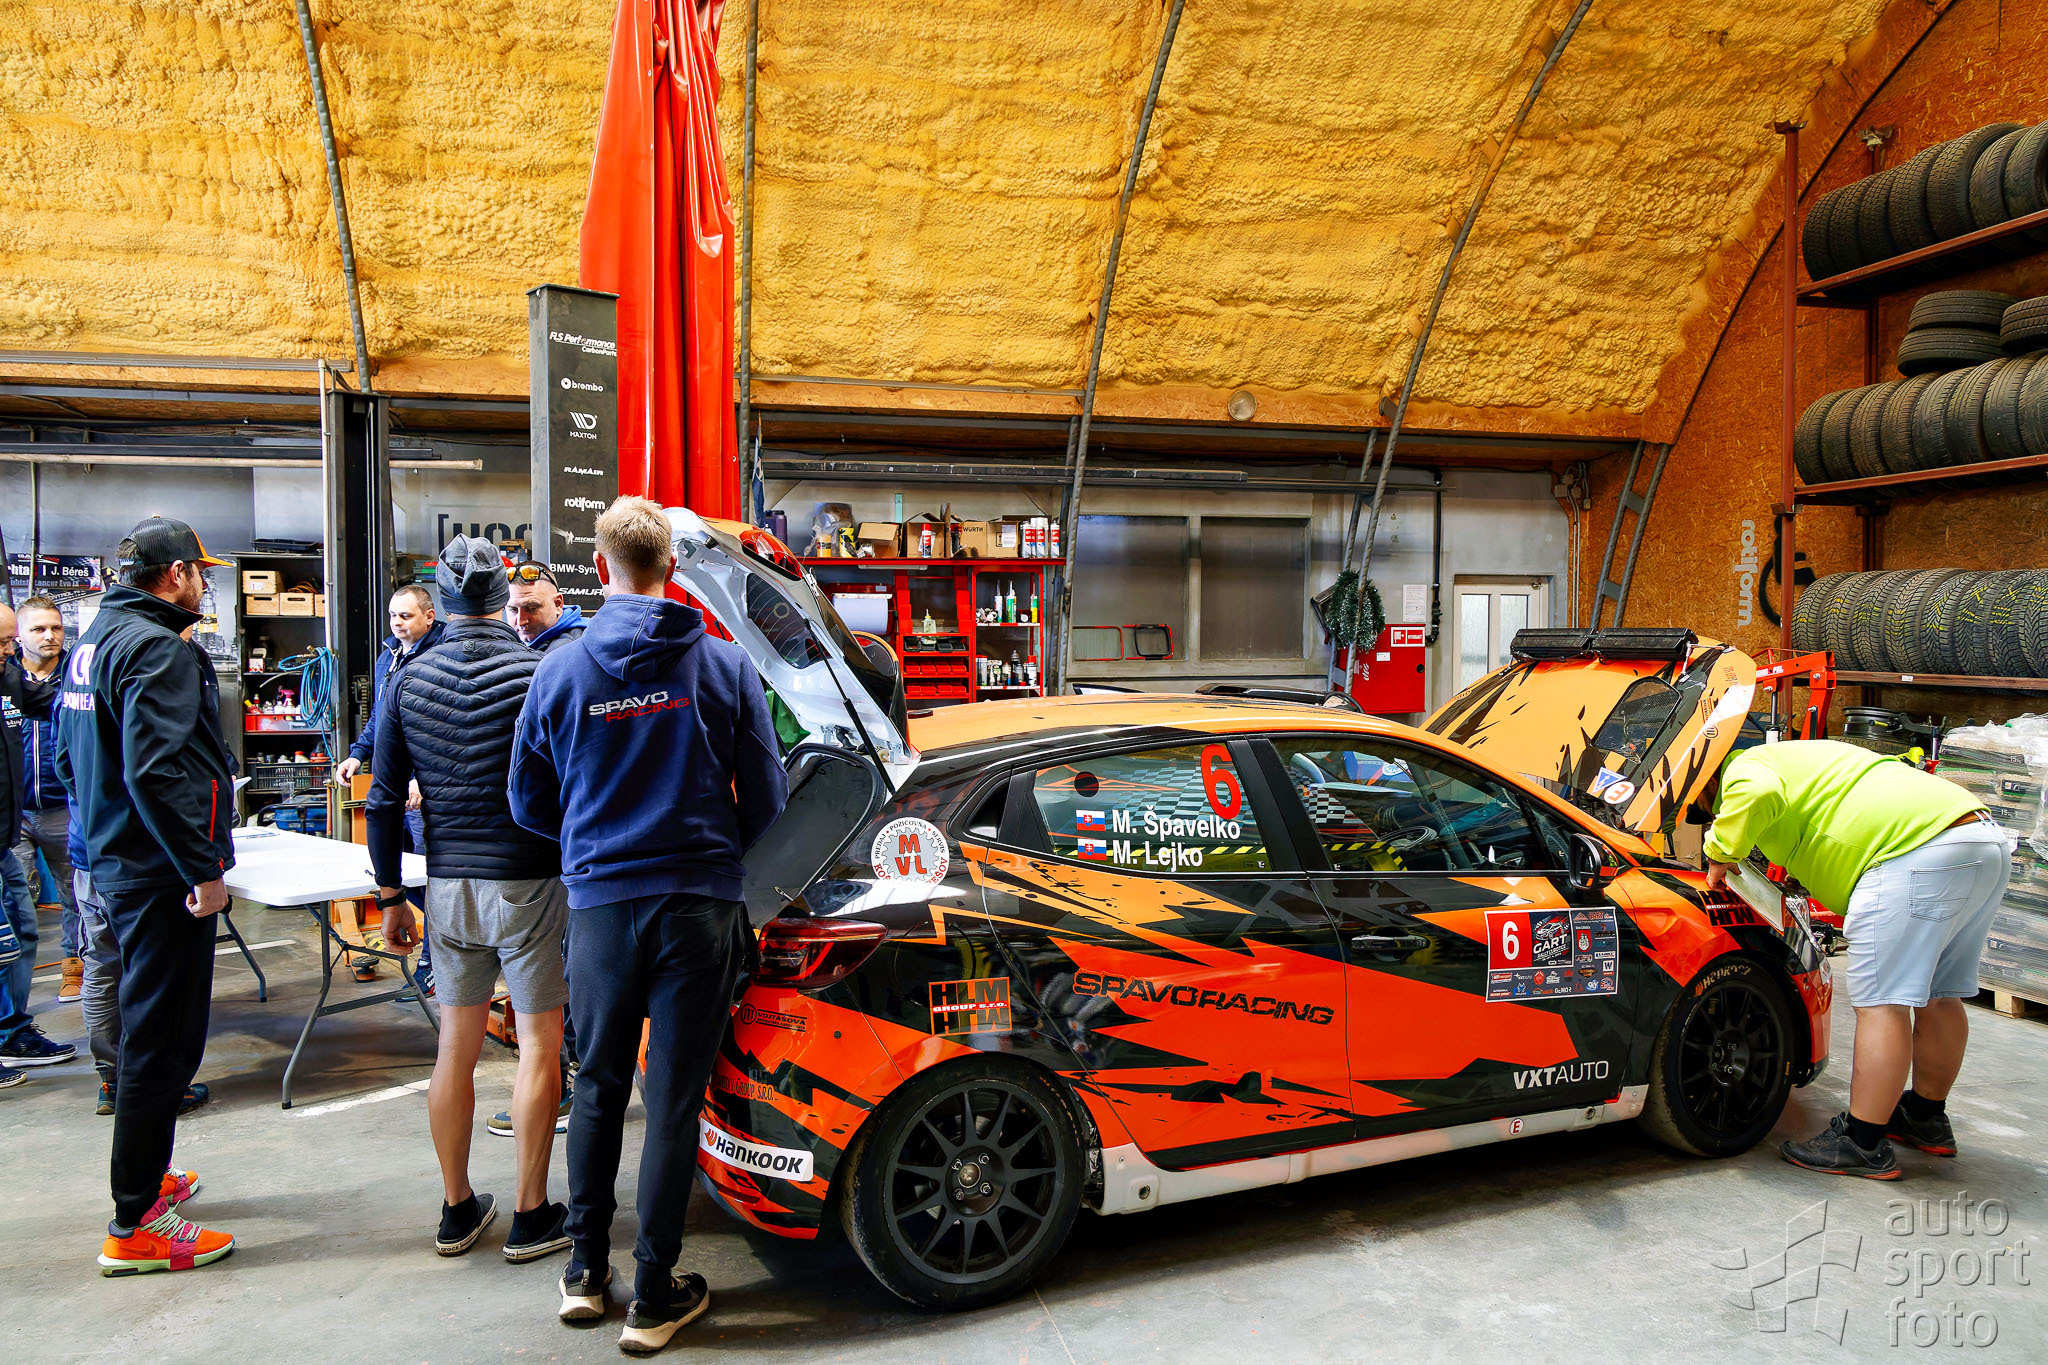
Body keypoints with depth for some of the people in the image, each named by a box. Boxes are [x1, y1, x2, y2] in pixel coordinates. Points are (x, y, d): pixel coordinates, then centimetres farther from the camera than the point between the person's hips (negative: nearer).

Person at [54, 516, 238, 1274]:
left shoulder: (94, 640, 13)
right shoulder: (158, 648, -18)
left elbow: (70, 755, 21)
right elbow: (155, 770, -27)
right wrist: (204, 868, -23)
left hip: (115, 862, 11)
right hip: (160, 873, -11)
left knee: (147, 1031, 22)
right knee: (163, 1041, -3)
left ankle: (144, 1175, 36)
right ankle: (136, 1225, 4)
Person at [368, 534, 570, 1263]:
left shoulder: (408, 682, 3)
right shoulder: (539, 675, -11)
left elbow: (384, 802, 6)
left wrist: (391, 895, 15)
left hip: (447, 887, 5)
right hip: (527, 884, -4)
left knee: (455, 1048, 13)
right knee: (539, 1046, 5)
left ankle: (457, 1210, 24)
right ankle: (531, 1216, 11)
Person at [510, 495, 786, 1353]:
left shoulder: (562, 669, -2)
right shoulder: (726, 665, -4)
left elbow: (530, 806, 7)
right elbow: (765, 800, 1)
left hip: (602, 903, 1)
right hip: (701, 904, -1)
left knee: (599, 1087, 18)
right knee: (675, 1097, 5)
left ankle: (586, 1271, 28)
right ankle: (654, 1297, 13)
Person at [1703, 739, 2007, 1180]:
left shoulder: (1745, 766, 6)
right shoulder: (1799, 759, 35)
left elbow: (1759, 795, -19)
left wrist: (1720, 852, -5)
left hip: (1919, 848, -10)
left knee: (1882, 1003, -7)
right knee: (1939, 998, 20)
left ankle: (1863, 1144, -3)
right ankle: (1927, 1119, 34)